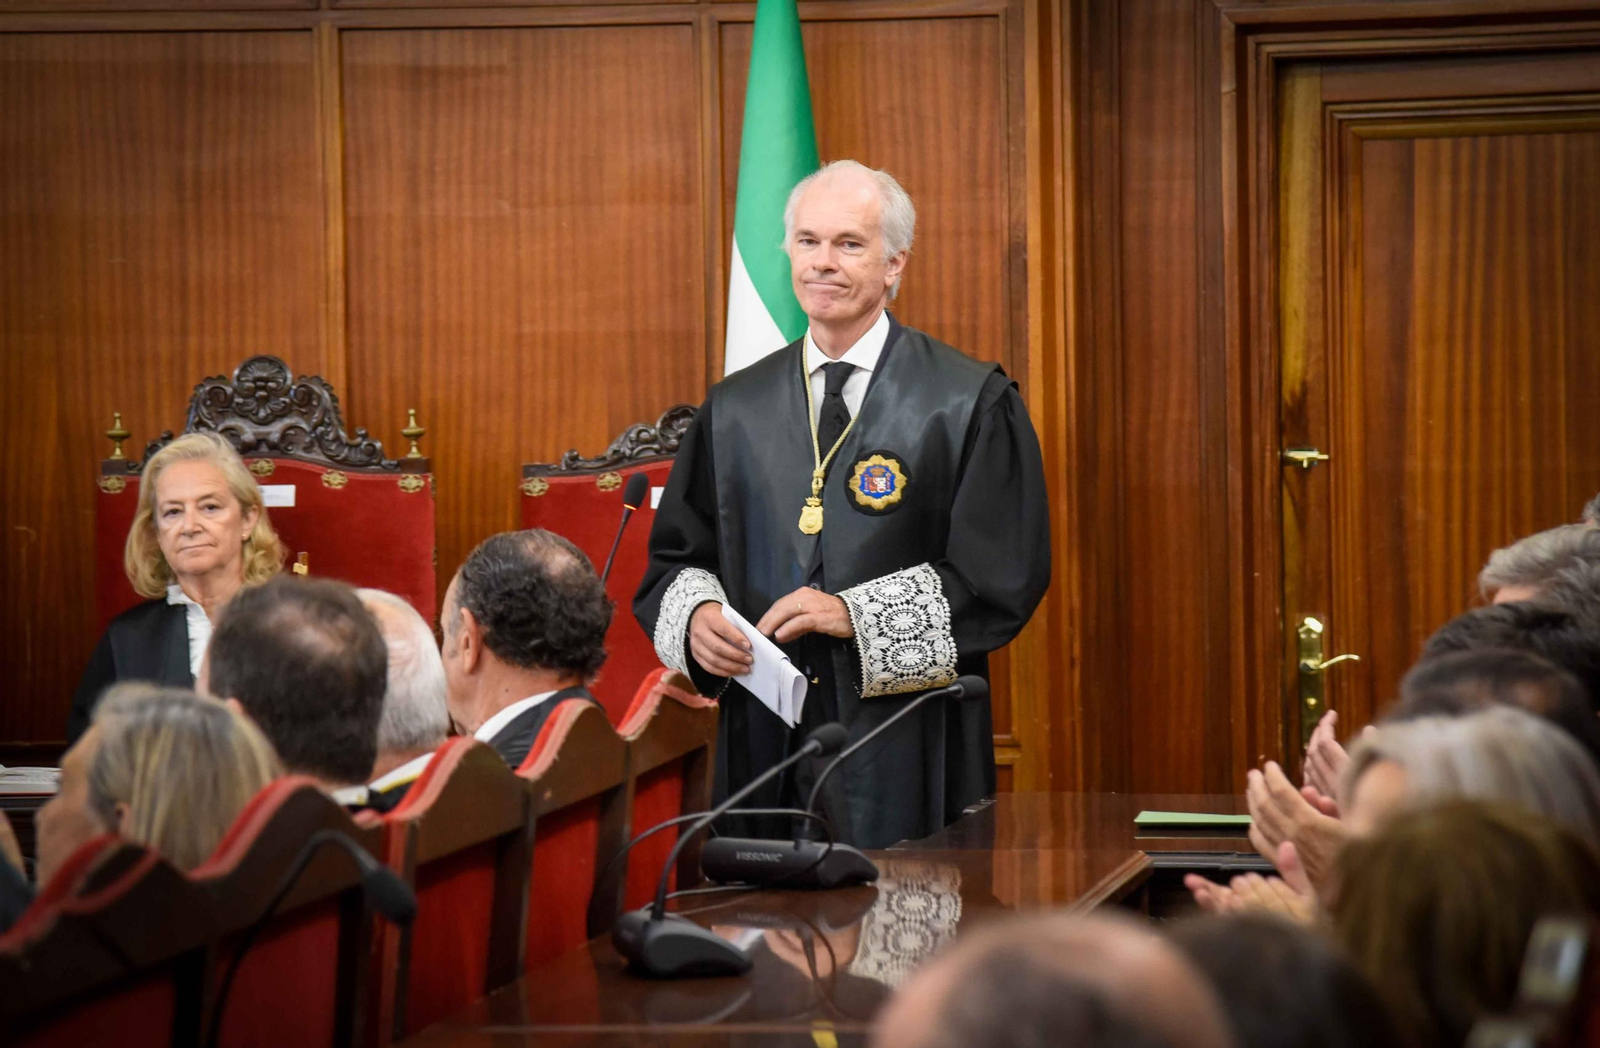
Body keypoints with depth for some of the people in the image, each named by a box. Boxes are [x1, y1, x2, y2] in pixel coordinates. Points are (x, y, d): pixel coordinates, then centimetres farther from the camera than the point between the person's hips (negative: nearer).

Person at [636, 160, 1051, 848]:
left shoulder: (970, 404, -1)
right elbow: (677, 555, 15)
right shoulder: (734, 411, 12)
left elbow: (1005, 577, -6)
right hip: (764, 745, 3)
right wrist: (697, 614, -8)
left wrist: (856, 613, -14)